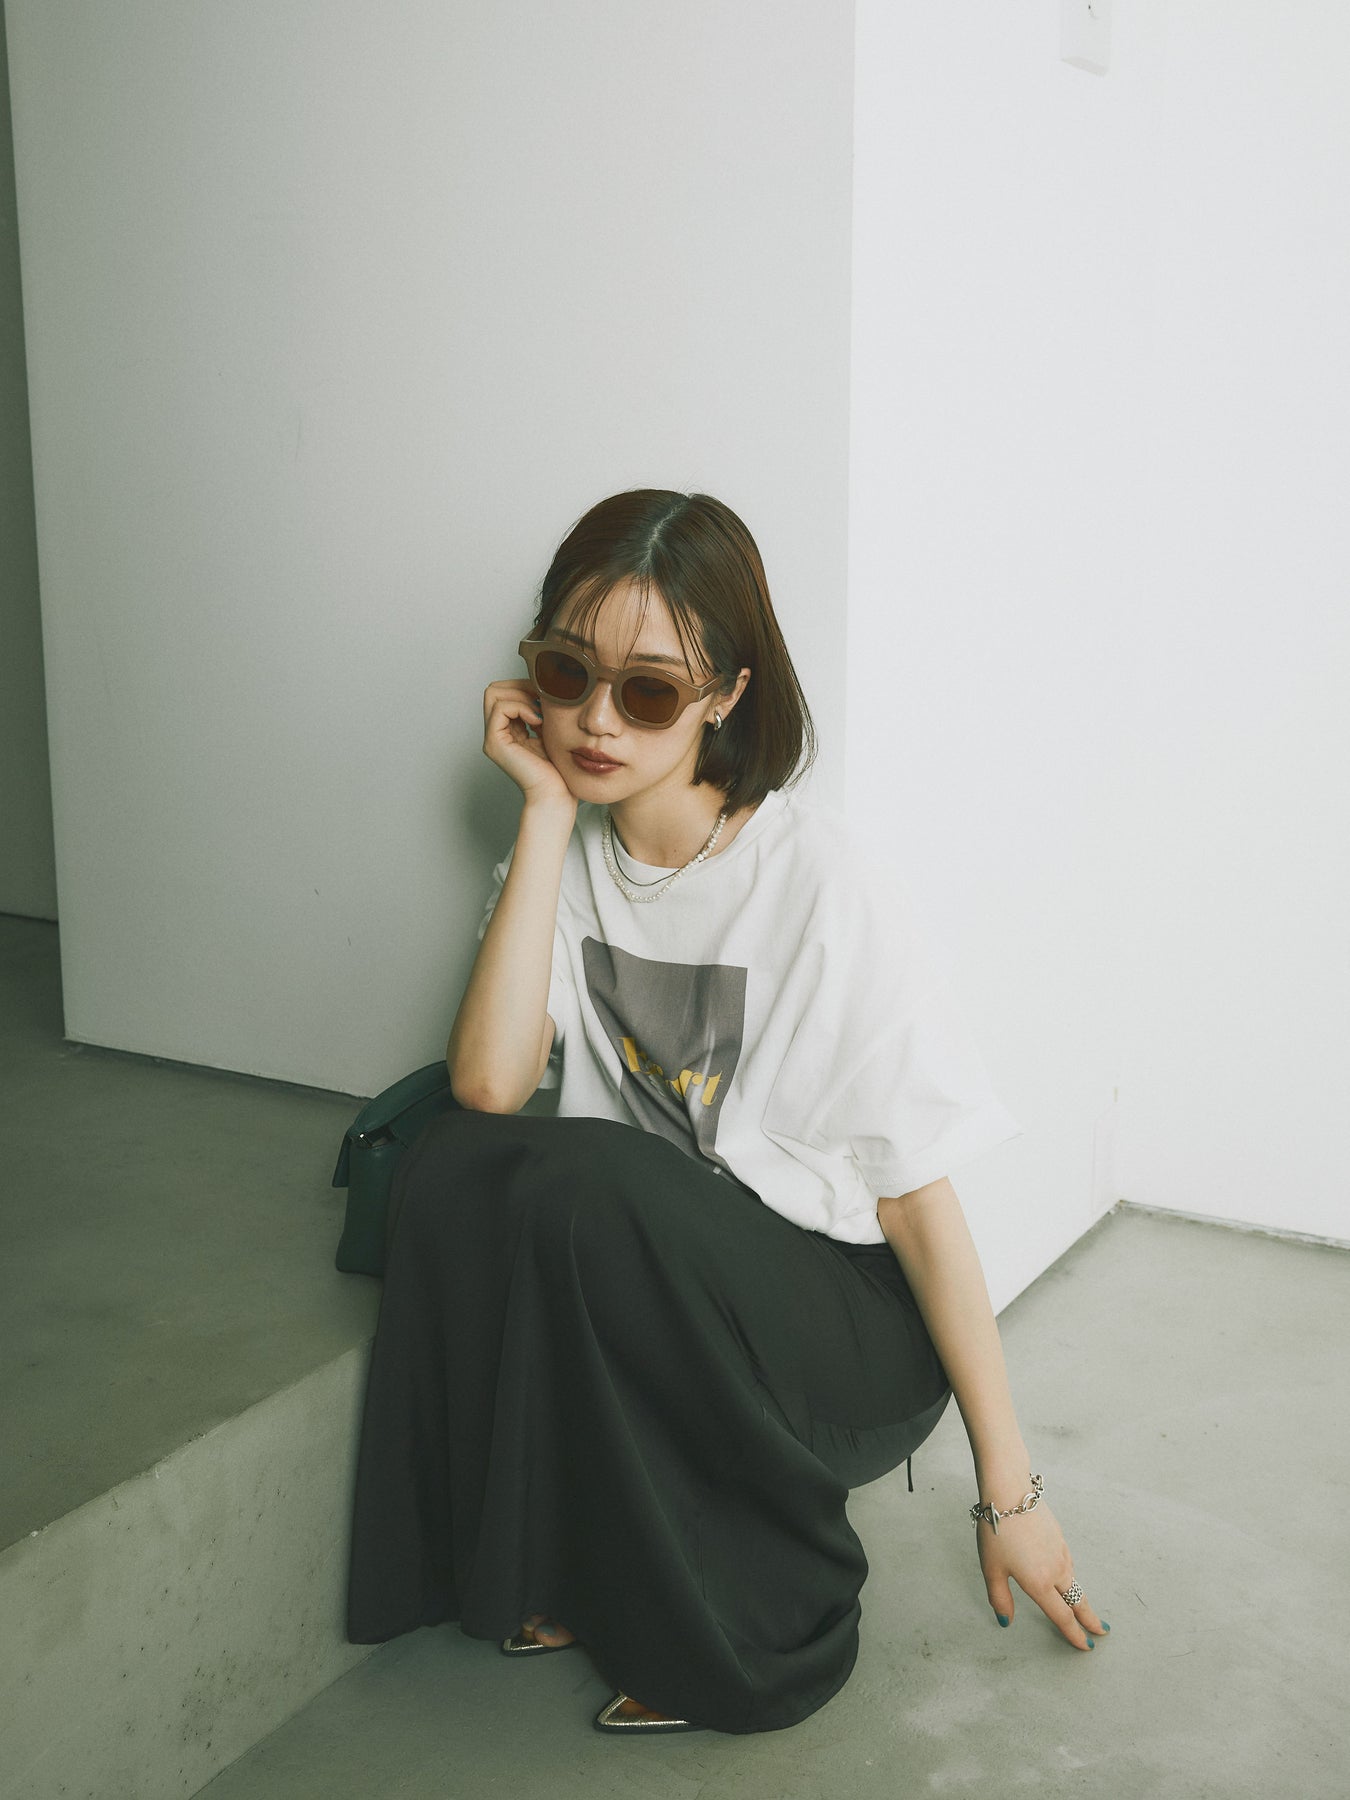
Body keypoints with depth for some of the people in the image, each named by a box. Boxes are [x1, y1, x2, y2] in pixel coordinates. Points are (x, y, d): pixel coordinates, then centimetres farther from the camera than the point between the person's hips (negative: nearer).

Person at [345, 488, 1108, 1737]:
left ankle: (761, 1626, -10)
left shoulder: (824, 885, -18)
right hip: (647, 1317, 5)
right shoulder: (567, 855, -1)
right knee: (454, 1164, -23)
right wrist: (547, 811, -17)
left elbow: (920, 1201, -13)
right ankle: (571, 1570, -2)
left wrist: (1010, 1492, -9)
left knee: (583, 1186, -31)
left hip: (852, 1331, -4)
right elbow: (489, 1085, -18)